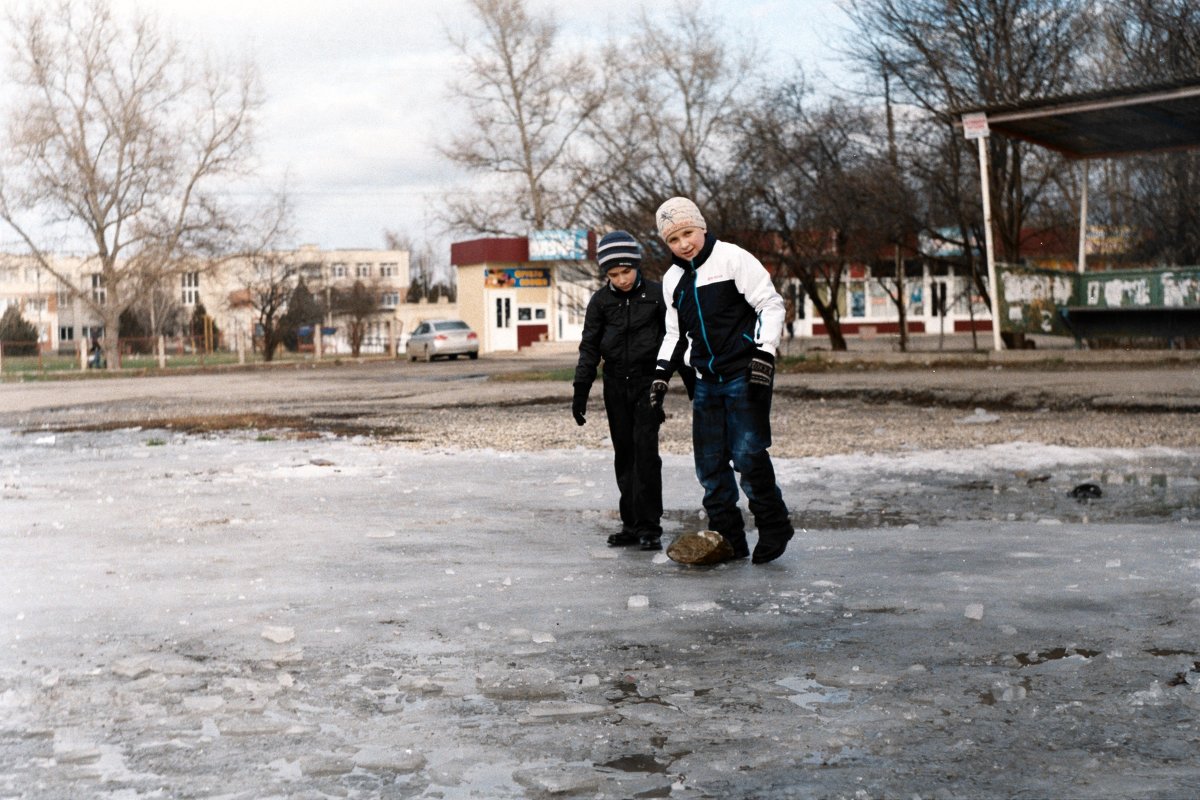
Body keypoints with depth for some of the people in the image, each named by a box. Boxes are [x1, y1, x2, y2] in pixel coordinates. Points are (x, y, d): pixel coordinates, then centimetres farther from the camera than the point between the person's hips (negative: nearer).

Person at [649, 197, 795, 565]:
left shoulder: (732, 258, -7)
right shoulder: (673, 279, 12)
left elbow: (771, 305, -8)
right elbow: (675, 331, 23)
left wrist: (764, 354, -17)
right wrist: (662, 370, 10)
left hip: (745, 376, -6)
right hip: (707, 381, 7)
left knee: (748, 454, -12)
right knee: (710, 463, 3)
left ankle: (775, 527, 5)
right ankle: (728, 540, 12)